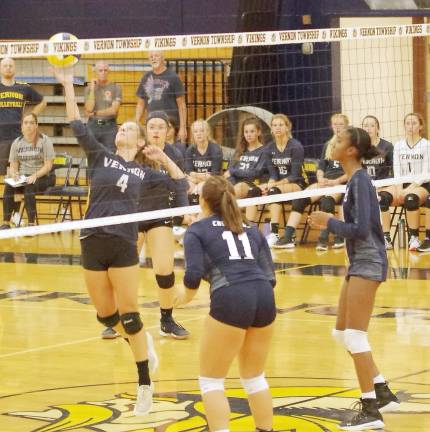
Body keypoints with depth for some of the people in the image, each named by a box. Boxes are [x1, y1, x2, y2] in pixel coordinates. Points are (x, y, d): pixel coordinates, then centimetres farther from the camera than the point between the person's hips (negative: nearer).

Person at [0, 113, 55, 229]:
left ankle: (31, 224, -34)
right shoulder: (17, 142, 9)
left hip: (43, 177, -4)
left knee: (29, 186, -36)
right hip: (22, 177, 4)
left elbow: (48, 165, -9)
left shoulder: (44, 140, -4)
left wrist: (35, 175, -25)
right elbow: (13, 166, 6)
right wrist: (14, 174, -18)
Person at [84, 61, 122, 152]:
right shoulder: (89, 88, 8)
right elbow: (89, 109, -5)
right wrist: (92, 89, -6)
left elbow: (114, 110, -8)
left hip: (109, 127, -2)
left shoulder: (115, 88, 1)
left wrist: (95, 113, -4)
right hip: (93, 126, 2)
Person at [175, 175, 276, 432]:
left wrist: (187, 294, 17)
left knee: (211, 381, 8)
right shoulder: (251, 230, 24)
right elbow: (270, 278, 17)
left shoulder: (197, 230, 10)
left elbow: (194, 275, -4)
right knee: (254, 378, 24)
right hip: (264, 298, 5)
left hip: (230, 301, -5)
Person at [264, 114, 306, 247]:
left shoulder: (296, 146, -10)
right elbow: (272, 173, 2)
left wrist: (276, 184, -24)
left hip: (297, 185, -4)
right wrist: (271, 182, -21)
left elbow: (295, 175, -14)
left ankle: (274, 232, -42)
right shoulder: (269, 148, 5)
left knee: (275, 190, -35)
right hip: (278, 184, 4)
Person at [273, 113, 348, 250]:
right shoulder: (328, 145, 24)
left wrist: (336, 181, -16)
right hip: (325, 181, 5)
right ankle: (288, 237, -29)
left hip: (342, 183, -5)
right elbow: (320, 167, 18)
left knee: (327, 200, -38)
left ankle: (324, 238, -38)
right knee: (299, 199, -20)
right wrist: (321, 179, -4)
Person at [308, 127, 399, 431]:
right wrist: (329, 224, 10)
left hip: (368, 263, -10)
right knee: (343, 334, 15)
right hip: (360, 262, 10)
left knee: (354, 335, -9)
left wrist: (330, 223, -11)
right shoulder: (355, 179, 12)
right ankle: (383, 394, 22)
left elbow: (360, 229, -23)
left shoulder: (360, 180, -17)